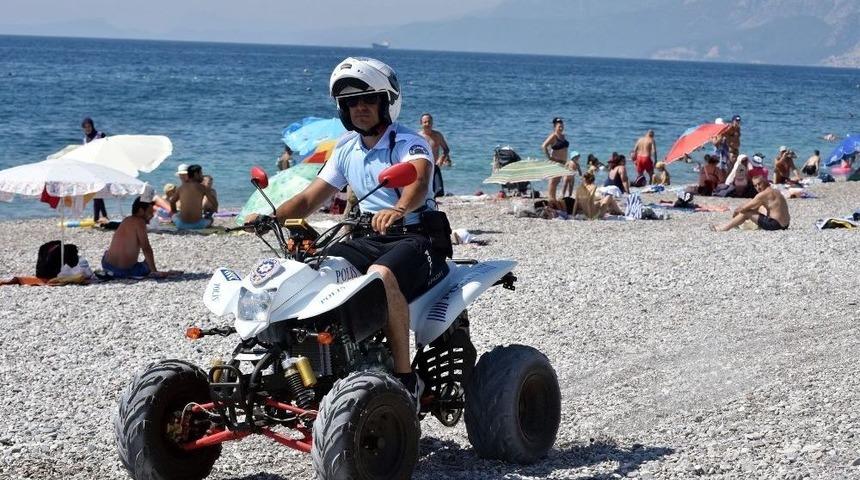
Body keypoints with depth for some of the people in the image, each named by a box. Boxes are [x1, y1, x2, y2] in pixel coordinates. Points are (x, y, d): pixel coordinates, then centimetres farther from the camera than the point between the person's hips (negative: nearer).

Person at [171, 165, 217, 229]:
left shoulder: (181, 187, 9)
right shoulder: (202, 188, -1)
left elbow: (172, 202, 25)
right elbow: (215, 204, 5)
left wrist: (175, 212, 43)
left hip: (182, 224, 2)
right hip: (197, 224, -2)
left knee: (174, 216, 34)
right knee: (210, 219, 30)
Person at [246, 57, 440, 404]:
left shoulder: (409, 143, -7)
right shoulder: (346, 149, 15)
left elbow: (419, 180, -30)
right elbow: (311, 198, 14)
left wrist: (398, 210, -52)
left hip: (416, 236, -7)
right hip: (371, 238, 7)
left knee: (380, 276, -38)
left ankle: (406, 377, -30)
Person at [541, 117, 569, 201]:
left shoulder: (563, 136, 13)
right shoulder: (553, 136, -12)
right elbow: (544, 146, -21)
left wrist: (565, 161, 18)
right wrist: (549, 157, -20)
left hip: (562, 162, 9)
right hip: (555, 162, -9)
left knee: (557, 180, 12)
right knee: (553, 180, -5)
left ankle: (553, 198, 17)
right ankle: (551, 198, -3)